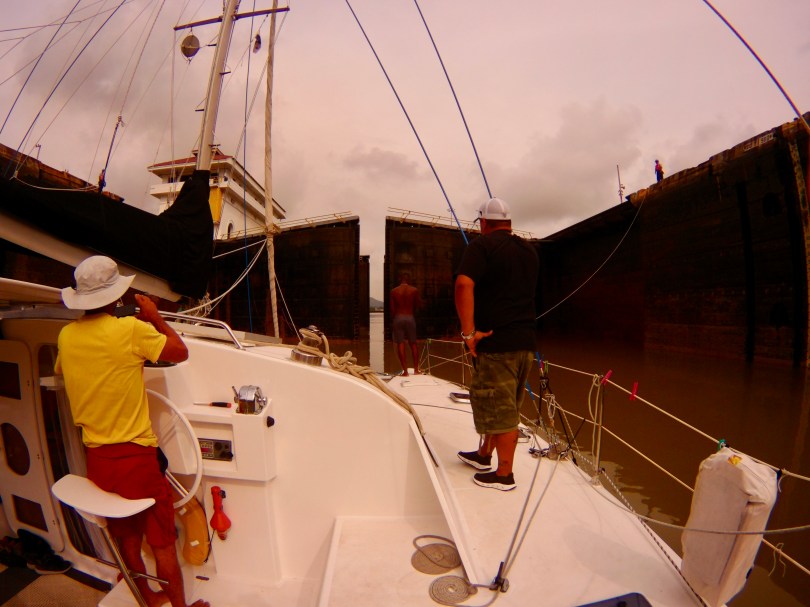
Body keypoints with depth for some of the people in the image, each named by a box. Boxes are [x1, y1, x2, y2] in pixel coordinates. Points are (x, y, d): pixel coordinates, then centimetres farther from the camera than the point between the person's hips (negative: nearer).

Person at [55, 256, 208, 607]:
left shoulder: (66, 336, 0)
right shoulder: (130, 330, -20)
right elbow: (180, 352, -8)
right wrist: (155, 317, 2)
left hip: (96, 458, 6)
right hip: (134, 455, -6)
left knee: (126, 537, 23)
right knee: (162, 542, 11)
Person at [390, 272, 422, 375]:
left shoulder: (394, 291, 1)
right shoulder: (414, 290, 0)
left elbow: (392, 308, 1)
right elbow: (418, 305, 4)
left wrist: (393, 321, 11)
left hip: (398, 318, 0)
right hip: (410, 318, 1)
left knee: (400, 344, 0)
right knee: (413, 344, 10)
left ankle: (405, 370, -2)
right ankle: (416, 370, 12)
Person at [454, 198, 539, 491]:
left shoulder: (482, 245, -9)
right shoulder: (529, 251, 14)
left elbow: (463, 285, -25)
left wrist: (469, 332, -23)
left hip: (495, 342, -8)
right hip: (525, 340, 8)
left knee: (501, 409, 3)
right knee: (503, 405, 19)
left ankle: (504, 475, 16)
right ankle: (483, 455, 36)